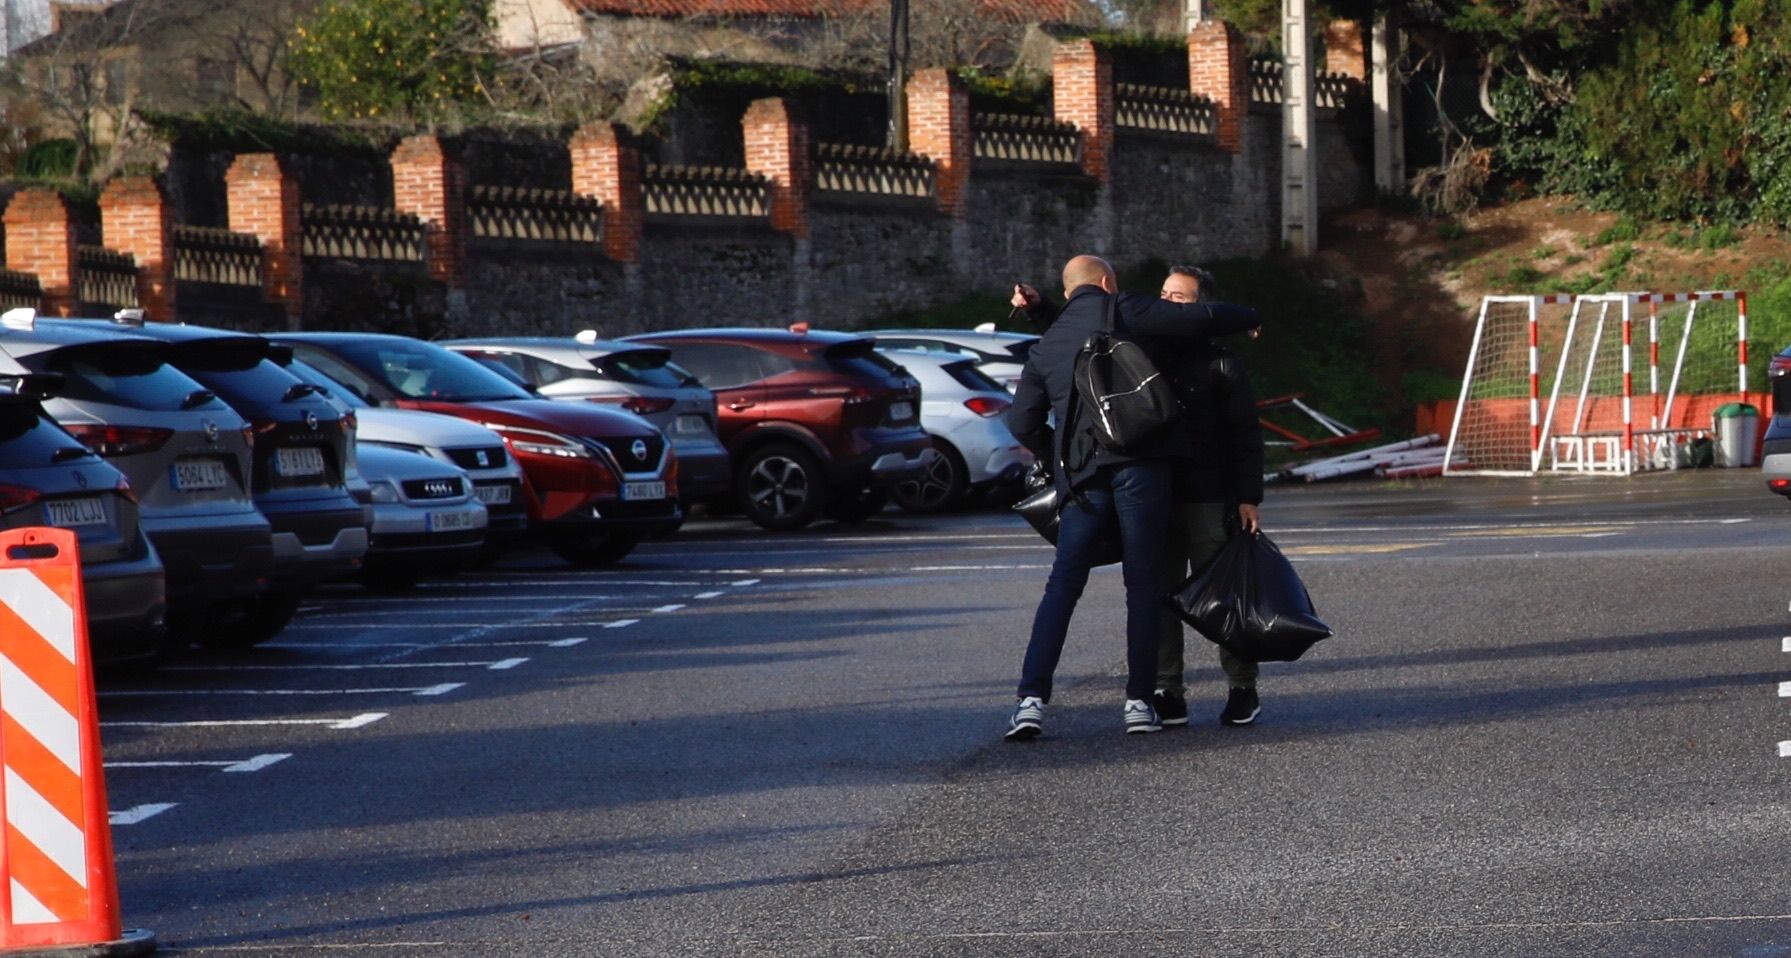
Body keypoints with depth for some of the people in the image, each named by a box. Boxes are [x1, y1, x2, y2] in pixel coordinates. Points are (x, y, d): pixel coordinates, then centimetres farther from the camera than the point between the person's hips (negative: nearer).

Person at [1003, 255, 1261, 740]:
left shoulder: (1045, 347, 19)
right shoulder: (1121, 311, 6)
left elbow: (1022, 420, 14)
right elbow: (1200, 318, -1)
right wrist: (1248, 318, 17)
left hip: (1082, 476, 3)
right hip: (1140, 464, -3)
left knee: (1062, 586, 5)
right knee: (1142, 584, 5)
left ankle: (1031, 700, -7)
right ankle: (1140, 702, 4)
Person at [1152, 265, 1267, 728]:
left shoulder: (1220, 363, 0)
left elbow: (1246, 434, -2)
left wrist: (1249, 498, -10)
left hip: (1209, 499, -4)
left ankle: (1242, 690, 9)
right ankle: (1168, 694, 7)